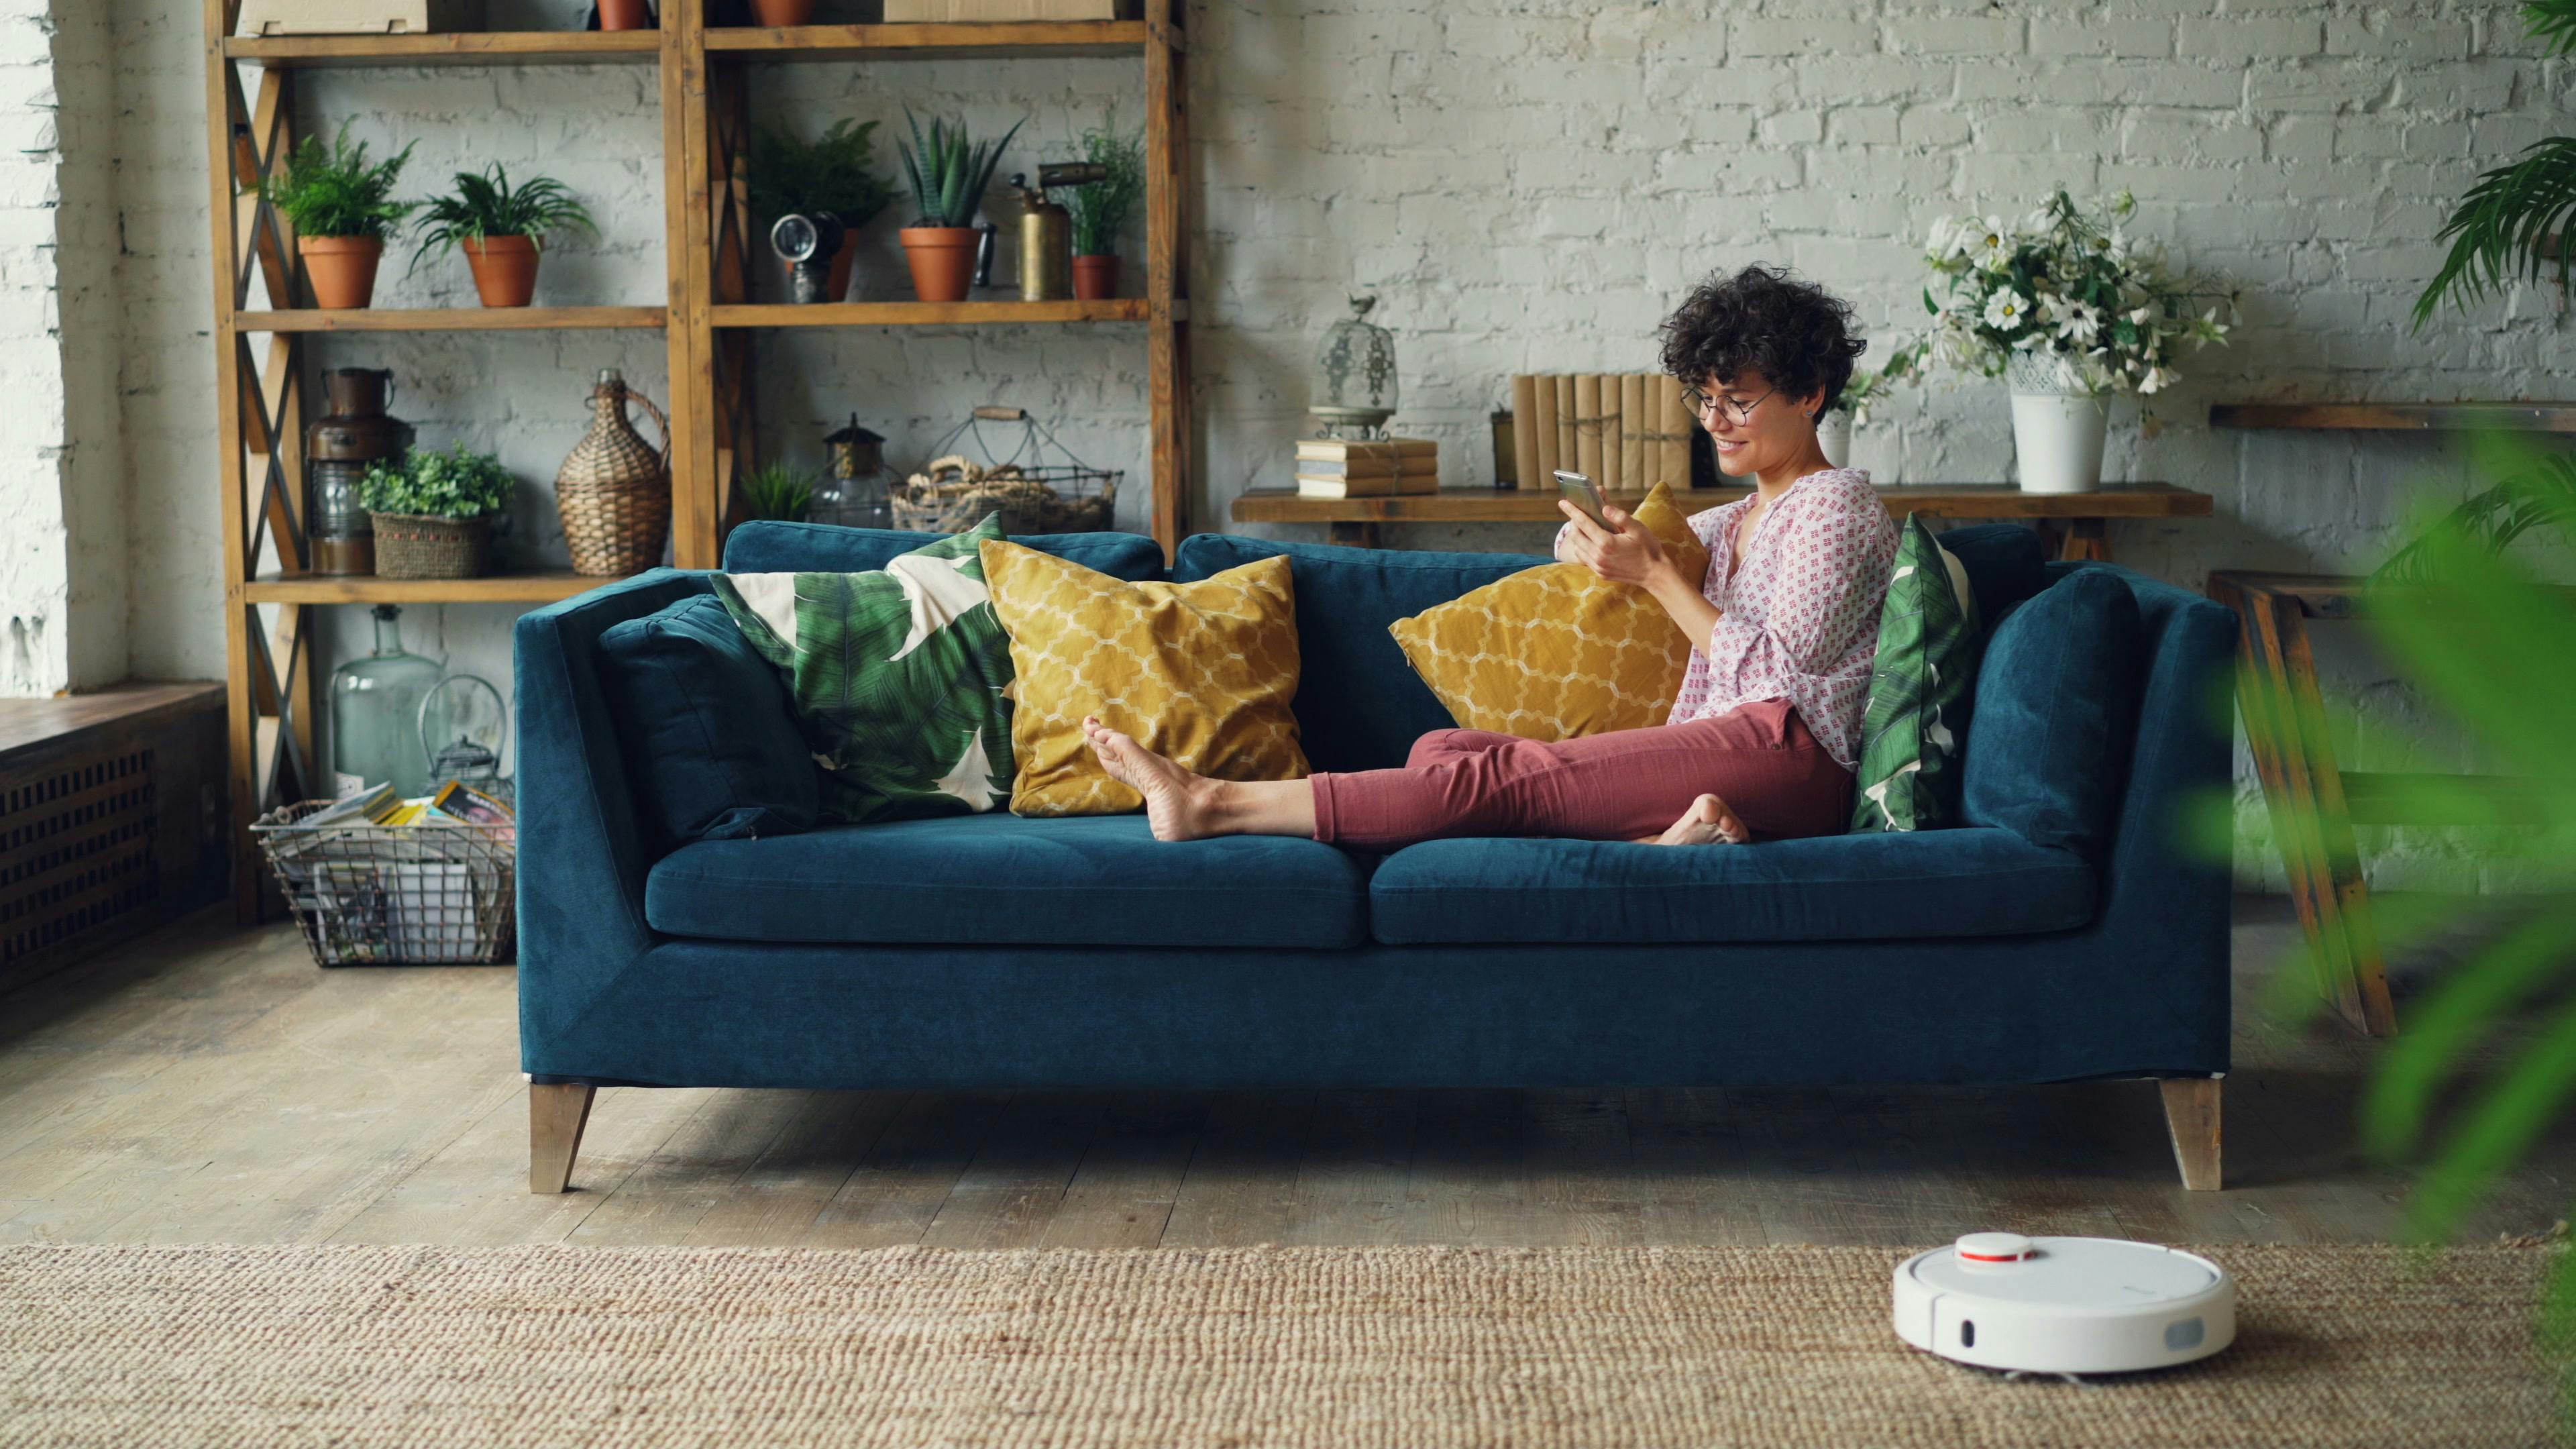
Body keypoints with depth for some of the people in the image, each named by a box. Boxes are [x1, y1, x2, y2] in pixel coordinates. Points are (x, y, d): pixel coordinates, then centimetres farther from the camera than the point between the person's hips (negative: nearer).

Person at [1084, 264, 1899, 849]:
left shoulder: (1835, 507, 2)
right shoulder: (1735, 525, 29)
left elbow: (1779, 671, -9)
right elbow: (1575, 554, 32)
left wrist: (1655, 575, -8)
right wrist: (1593, 541, 7)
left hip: (1784, 757, -9)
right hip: (1715, 761, 9)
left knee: (1502, 774, -22)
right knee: (1444, 749, -11)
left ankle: (1213, 805, -26)